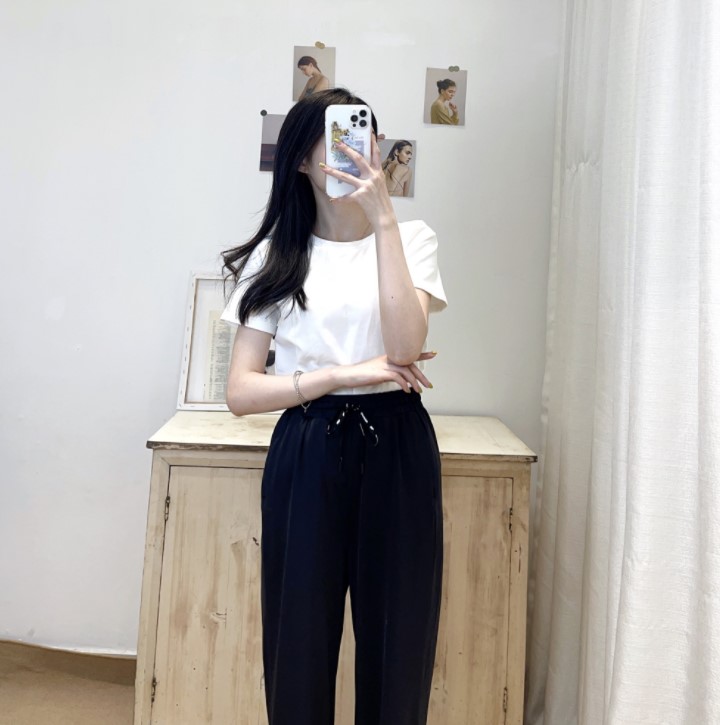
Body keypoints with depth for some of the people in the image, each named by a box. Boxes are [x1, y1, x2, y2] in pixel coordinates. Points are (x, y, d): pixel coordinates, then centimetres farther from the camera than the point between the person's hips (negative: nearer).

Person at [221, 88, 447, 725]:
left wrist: (383, 217, -15)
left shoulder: (411, 238, 6)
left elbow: (404, 346, -13)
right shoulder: (275, 257, 6)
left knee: (398, 646, 6)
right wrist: (349, 375, -12)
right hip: (306, 458, 0)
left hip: (398, 455, 0)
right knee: (300, 645, 6)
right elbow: (242, 392, -2)